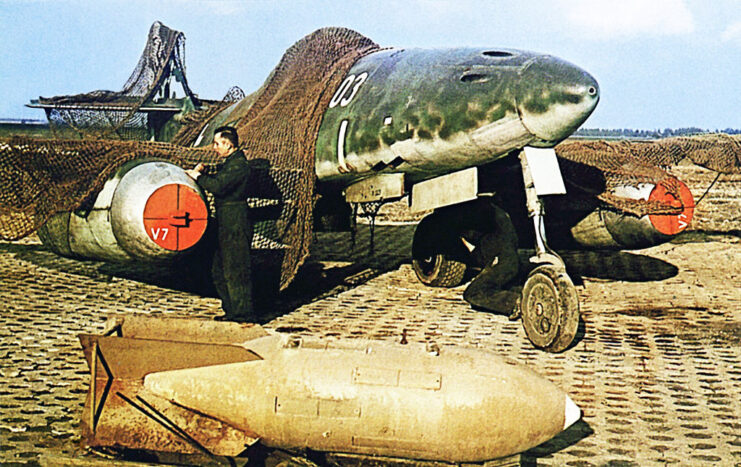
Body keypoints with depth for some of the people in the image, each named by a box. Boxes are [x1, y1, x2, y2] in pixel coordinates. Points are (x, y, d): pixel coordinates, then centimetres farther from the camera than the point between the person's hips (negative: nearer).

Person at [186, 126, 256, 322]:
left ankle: (244, 313, 0)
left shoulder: (239, 164, -15)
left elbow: (219, 186, -24)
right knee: (219, 269, 14)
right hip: (226, 224, 11)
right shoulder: (230, 162, 19)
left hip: (236, 223, -11)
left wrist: (197, 175, -13)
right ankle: (232, 310, 22)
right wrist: (202, 174, 4)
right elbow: (218, 181, 18)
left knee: (235, 269, -6)